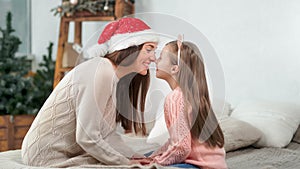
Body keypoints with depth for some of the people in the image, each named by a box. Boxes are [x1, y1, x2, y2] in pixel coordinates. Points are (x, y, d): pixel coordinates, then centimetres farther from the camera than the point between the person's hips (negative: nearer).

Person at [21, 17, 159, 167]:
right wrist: (126, 162, -15)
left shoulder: (114, 76, 6)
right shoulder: (101, 72, -23)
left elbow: (106, 135, 3)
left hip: (69, 153, 9)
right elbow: (87, 138, -25)